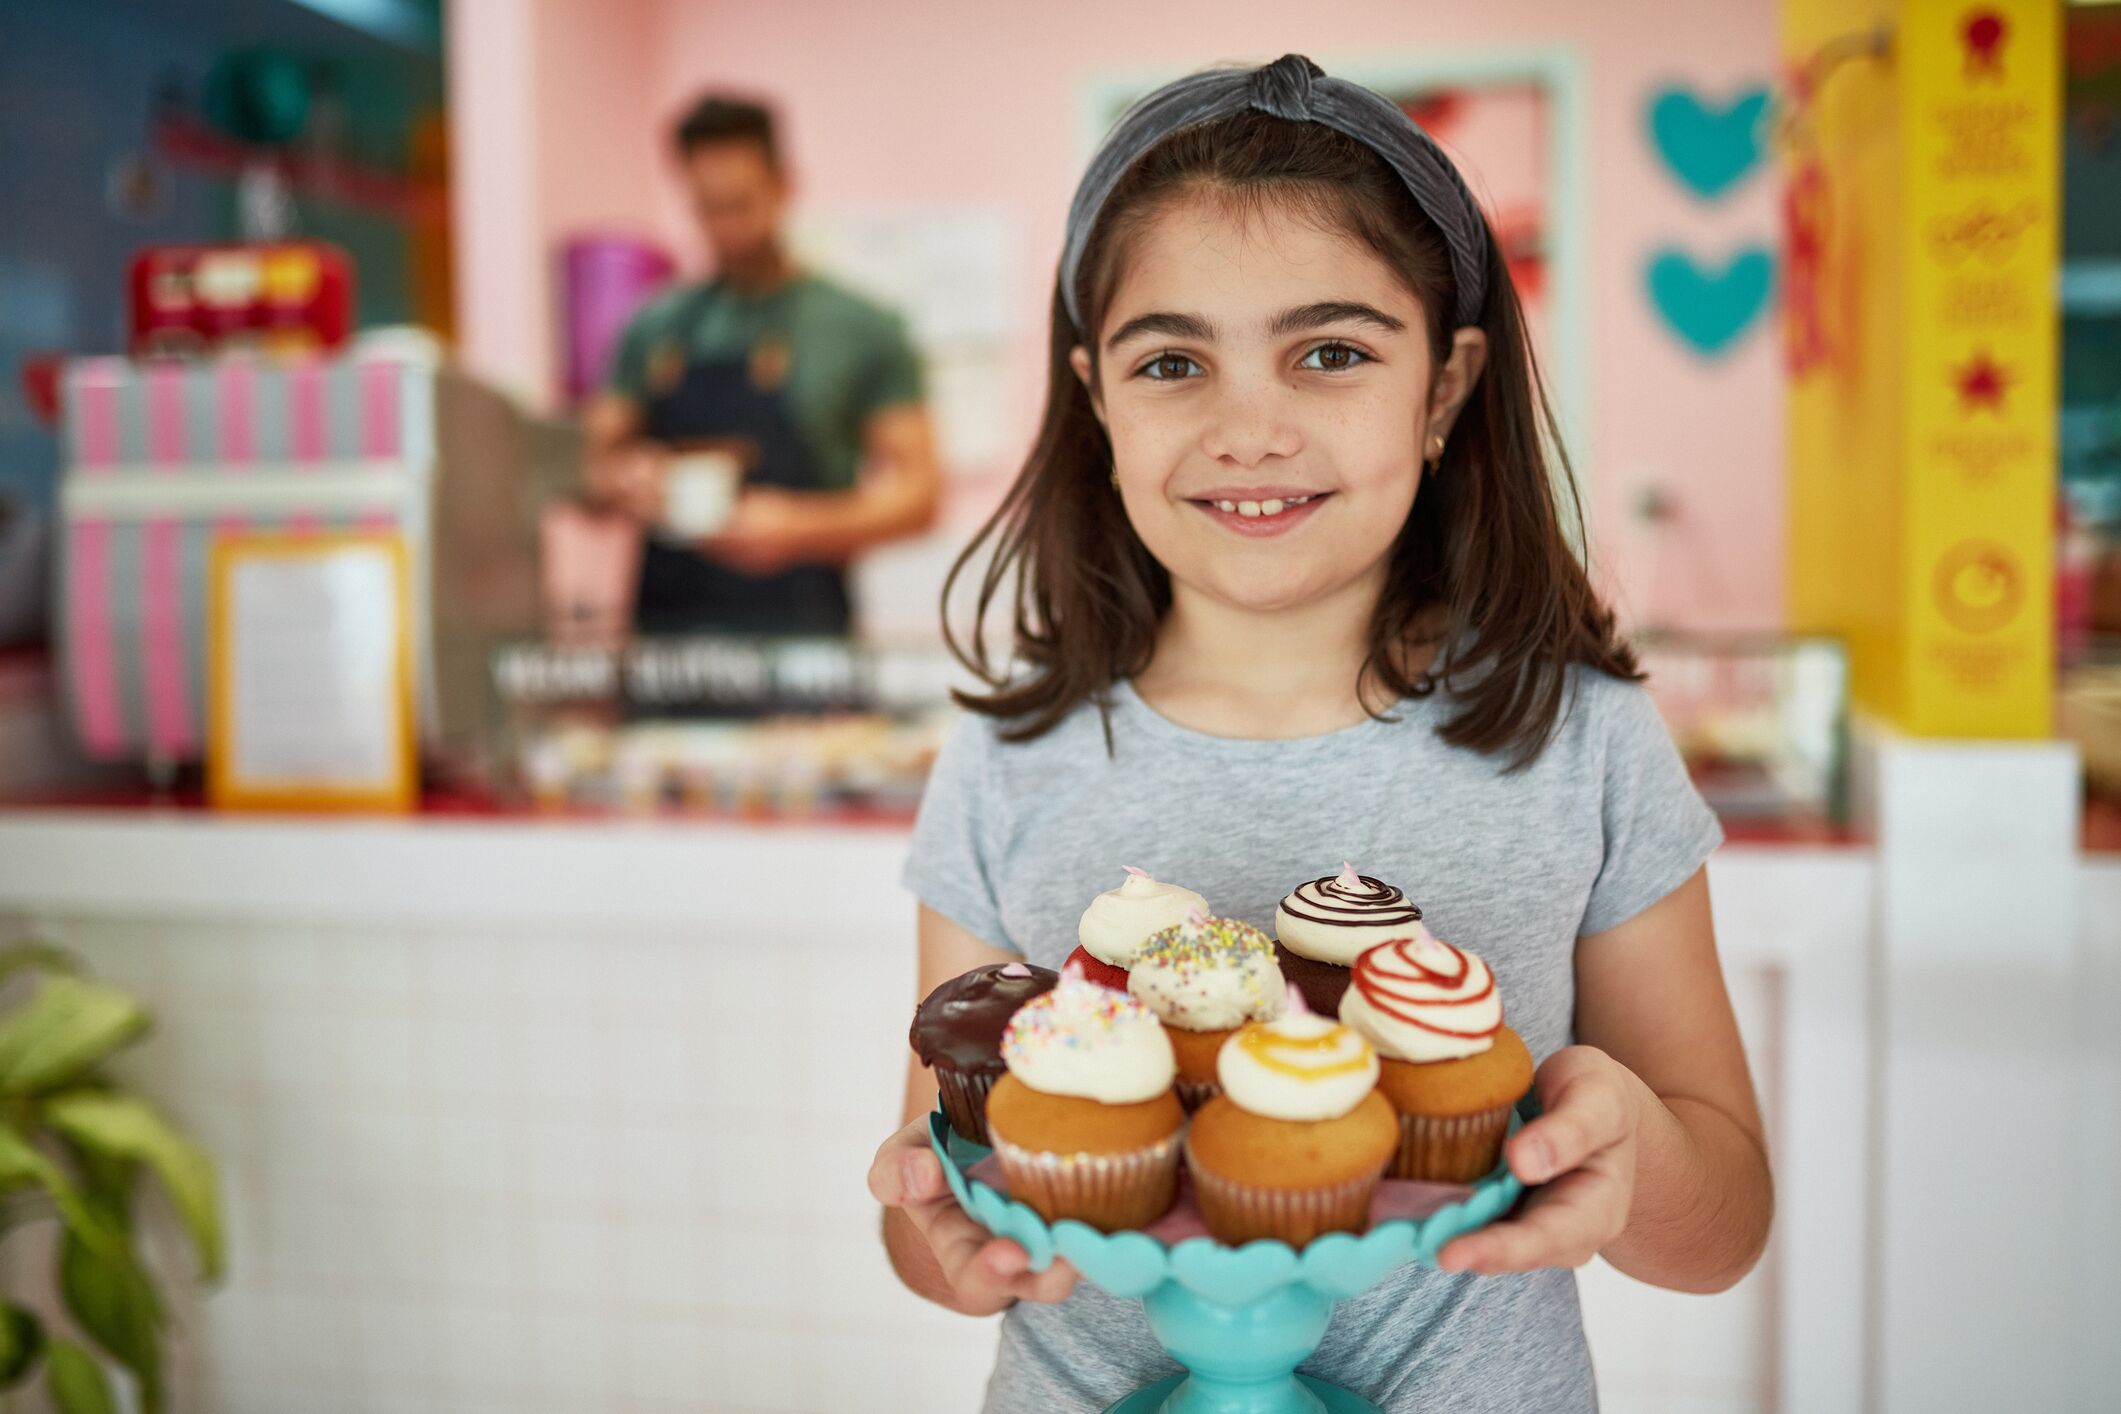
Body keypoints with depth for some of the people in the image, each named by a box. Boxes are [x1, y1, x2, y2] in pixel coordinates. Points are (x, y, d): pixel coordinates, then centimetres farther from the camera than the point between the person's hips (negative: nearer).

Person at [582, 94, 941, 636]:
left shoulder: (863, 330, 3)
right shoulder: (654, 330, 14)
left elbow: (917, 494, -1)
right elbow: (595, 464, 18)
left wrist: (799, 529, -15)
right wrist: (622, 484, -6)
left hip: (799, 635, -2)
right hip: (663, 627, 3)